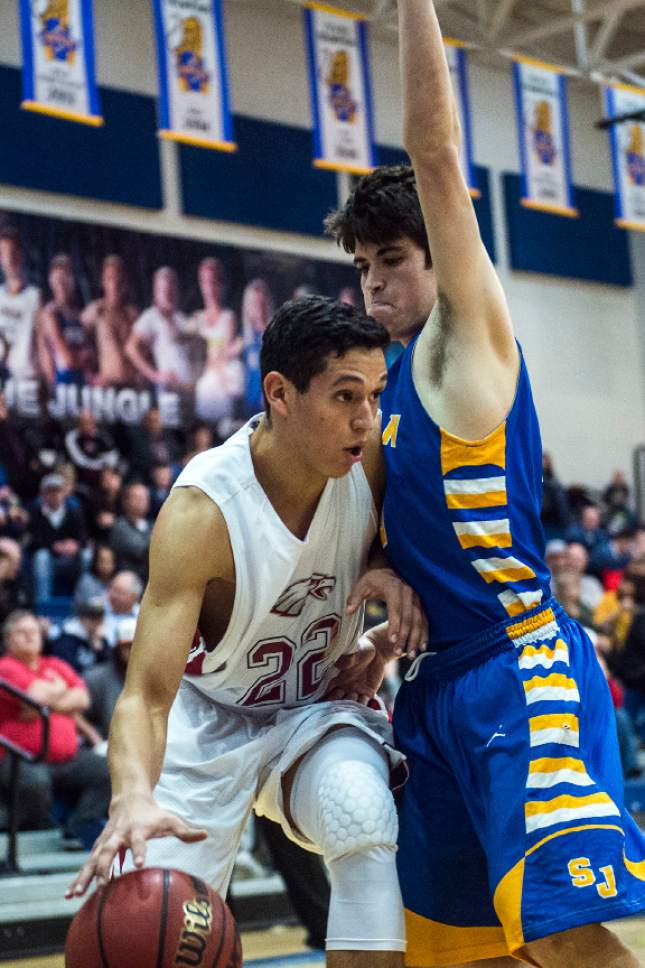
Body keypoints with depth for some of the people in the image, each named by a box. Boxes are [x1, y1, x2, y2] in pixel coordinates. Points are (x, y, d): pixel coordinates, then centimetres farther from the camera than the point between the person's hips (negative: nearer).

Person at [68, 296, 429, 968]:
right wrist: (132, 797, -58)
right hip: (212, 718, -2)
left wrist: (391, 575, -19)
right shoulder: (201, 513, -31)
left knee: (369, 828, -30)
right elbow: (146, 694, -36)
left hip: (319, 710, 2)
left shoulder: (370, 458, -19)